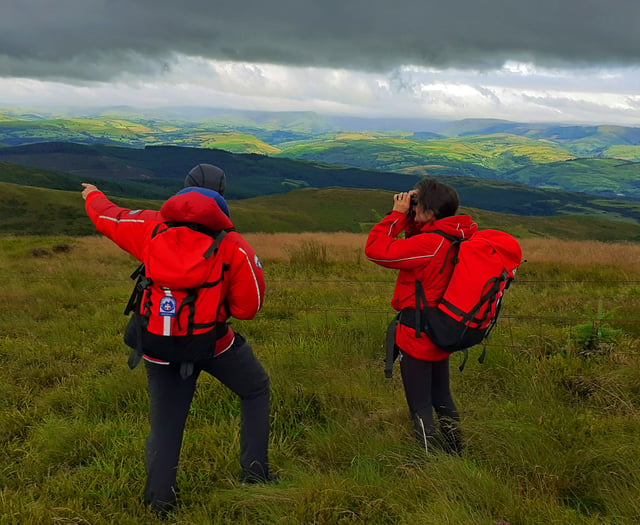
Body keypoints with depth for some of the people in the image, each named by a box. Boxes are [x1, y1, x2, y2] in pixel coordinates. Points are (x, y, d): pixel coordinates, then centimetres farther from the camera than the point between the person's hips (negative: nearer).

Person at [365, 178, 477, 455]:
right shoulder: (456, 238, 0)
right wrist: (409, 218, 1)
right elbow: (415, 244, 16)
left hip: (417, 337, -8)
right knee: (442, 399, 23)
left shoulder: (430, 244, -27)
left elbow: (375, 248, -25)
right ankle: (455, 455, 33)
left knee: (420, 406, 5)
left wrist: (398, 213, -16)